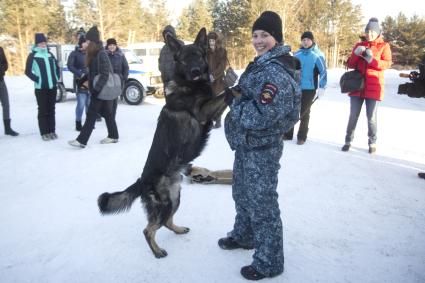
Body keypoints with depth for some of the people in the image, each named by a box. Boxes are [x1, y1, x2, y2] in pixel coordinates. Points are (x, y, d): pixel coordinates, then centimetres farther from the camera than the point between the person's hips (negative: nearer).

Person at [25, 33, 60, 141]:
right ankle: (44, 133, 5)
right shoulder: (33, 55, -3)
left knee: (51, 109, 9)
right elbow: (28, 71, -5)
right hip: (40, 88, -5)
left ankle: (52, 131, 15)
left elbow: (56, 67, 22)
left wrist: (56, 78, 10)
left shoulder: (50, 54, 12)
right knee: (43, 110, -1)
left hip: (53, 86, 5)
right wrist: (37, 80, -11)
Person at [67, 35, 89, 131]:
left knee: (89, 104, 10)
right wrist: (80, 74, -21)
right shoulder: (74, 54, -2)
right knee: (81, 104, -9)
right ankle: (78, 124, 2)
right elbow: (70, 66, -11)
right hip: (80, 82, -5)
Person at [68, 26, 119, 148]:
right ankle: (113, 136, 21)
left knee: (91, 115, -6)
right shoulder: (94, 54, 12)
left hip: (101, 90, -9)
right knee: (107, 113, 13)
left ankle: (82, 140, -2)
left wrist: (96, 89, -23)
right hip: (97, 89, 9)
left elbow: (105, 74, -22)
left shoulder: (101, 54, -17)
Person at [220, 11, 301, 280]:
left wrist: (232, 107, -14)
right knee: (243, 194, 24)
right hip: (246, 144, 10)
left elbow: (260, 116, -27)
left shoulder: (277, 72, -21)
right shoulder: (261, 64, 10)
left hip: (261, 149, -10)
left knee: (262, 203, 2)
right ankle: (243, 235, 47)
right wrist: (234, 93, 4)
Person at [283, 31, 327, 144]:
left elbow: (323, 72, -8)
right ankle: (288, 134, 18)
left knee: (304, 113, 6)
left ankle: (301, 137, 16)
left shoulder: (318, 55, -6)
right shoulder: (297, 54, 6)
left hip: (309, 89, -4)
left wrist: (322, 87, -15)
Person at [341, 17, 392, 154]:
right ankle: (348, 141, 15)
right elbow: (350, 64, 8)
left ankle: (372, 143, 16)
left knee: (371, 117, 1)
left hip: (373, 87, -2)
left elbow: (387, 63, -7)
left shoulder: (384, 46, 5)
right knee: (353, 116, 5)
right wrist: (356, 54, -10)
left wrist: (371, 59, -20)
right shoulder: (359, 45, 13)